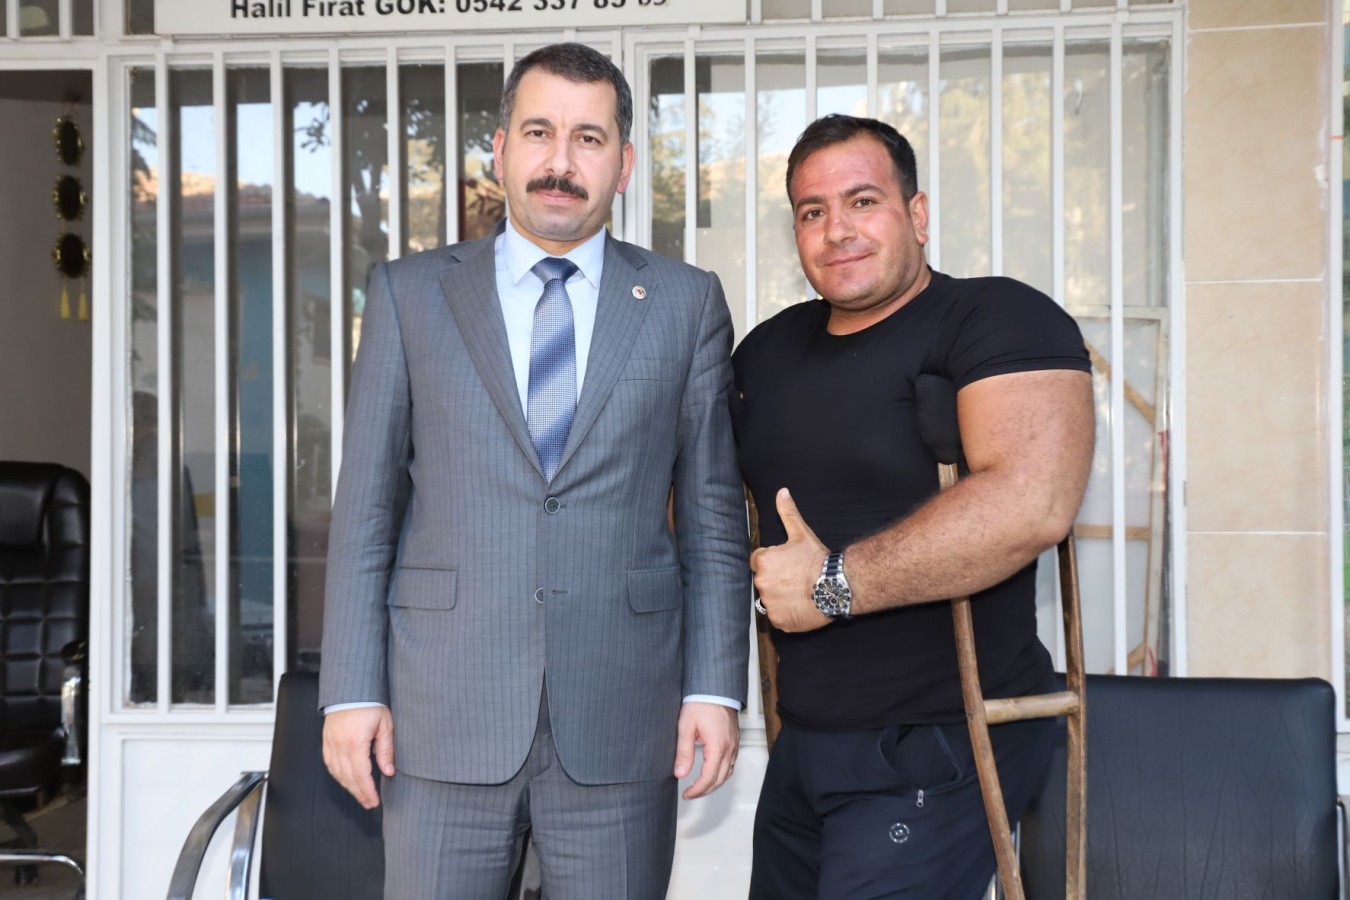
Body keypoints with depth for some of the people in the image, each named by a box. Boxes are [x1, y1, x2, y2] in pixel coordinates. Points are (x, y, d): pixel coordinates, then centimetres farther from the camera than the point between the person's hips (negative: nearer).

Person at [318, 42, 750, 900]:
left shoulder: (686, 303, 7)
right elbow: (365, 507, 4)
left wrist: (714, 688, -1)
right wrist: (351, 691, -1)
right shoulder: (410, 294, 6)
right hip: (444, 717, 0)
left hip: (620, 724, 0)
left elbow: (713, 512, 5)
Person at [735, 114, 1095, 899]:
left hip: (938, 752, -7)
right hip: (803, 740, 7)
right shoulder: (769, 348, 10)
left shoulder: (998, 320, -13)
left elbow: (1032, 504, -29)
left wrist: (832, 585, -22)